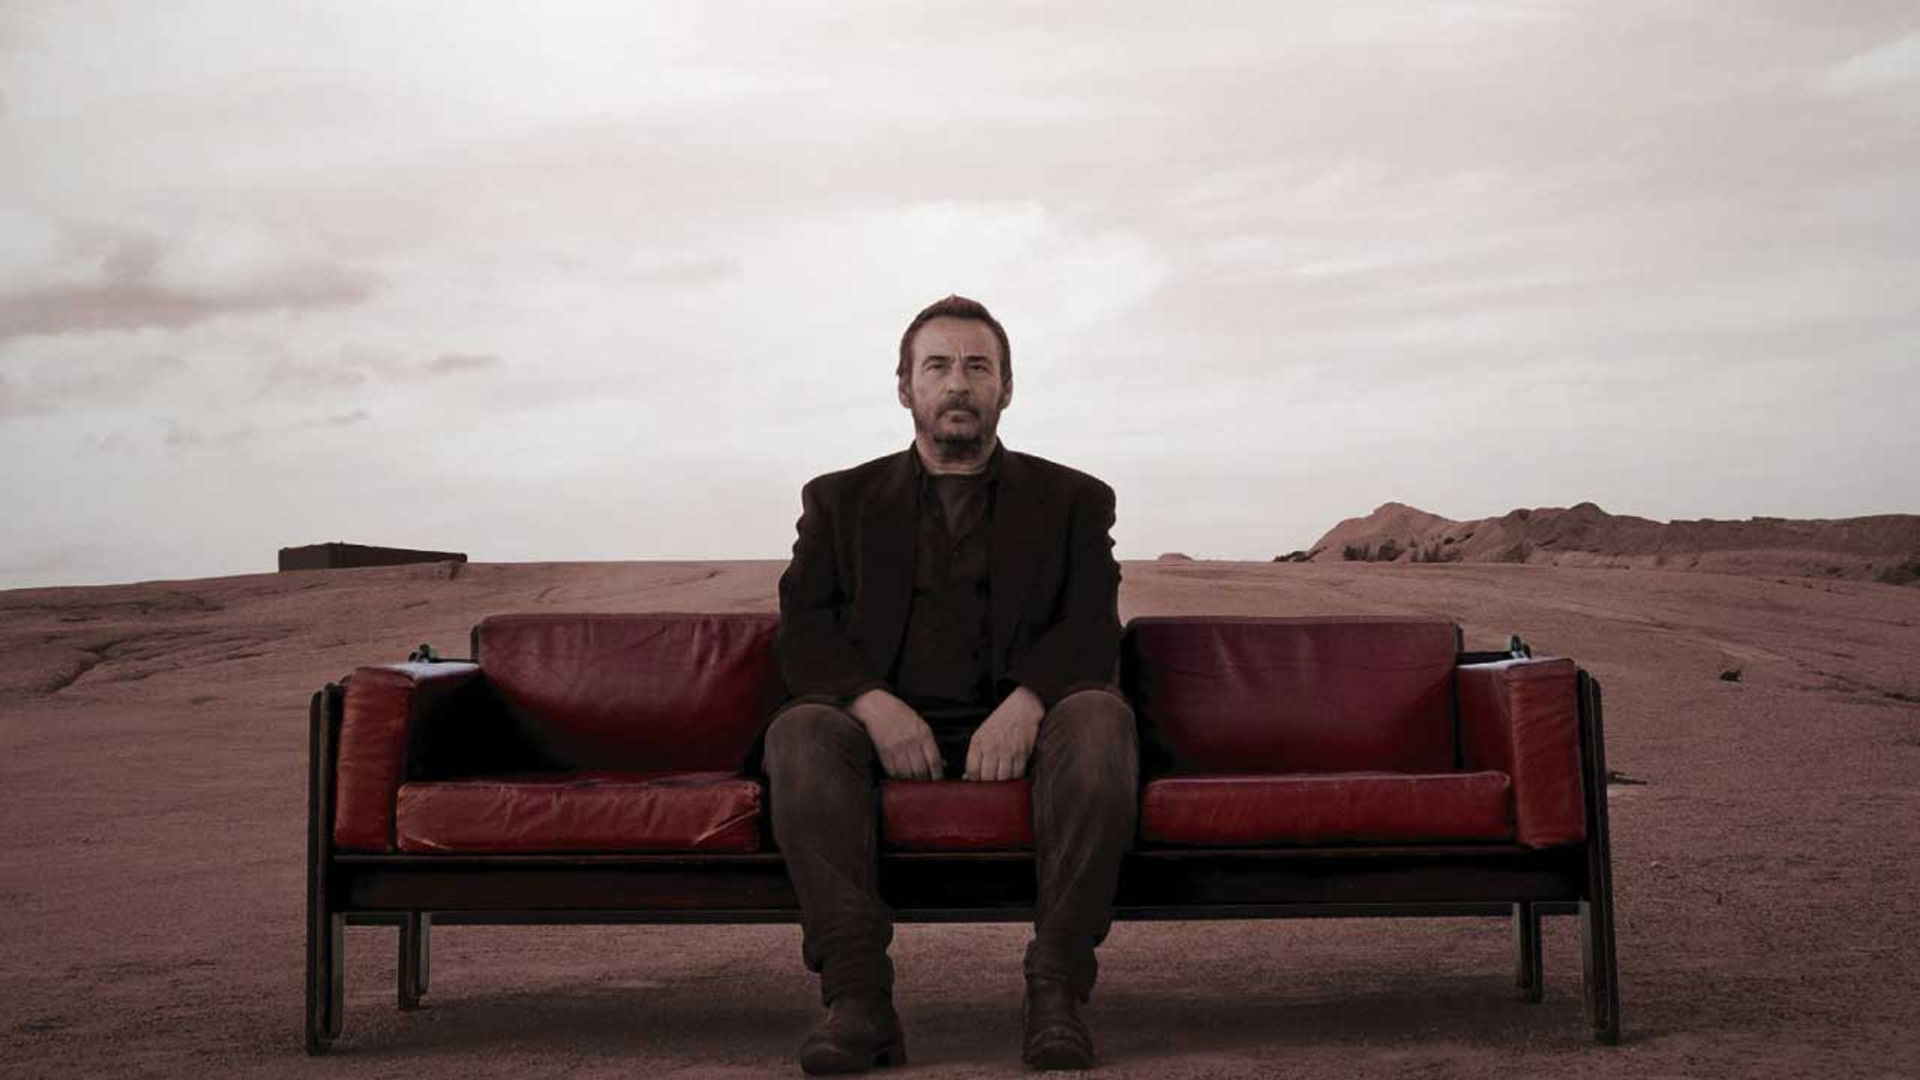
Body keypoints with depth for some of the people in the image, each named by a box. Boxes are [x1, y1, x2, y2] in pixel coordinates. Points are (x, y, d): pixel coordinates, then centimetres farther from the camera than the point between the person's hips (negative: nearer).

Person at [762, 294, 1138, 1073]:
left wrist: (1026, 702, -20)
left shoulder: (1070, 500, 18)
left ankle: (1056, 992, -33)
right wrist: (872, 702, -17)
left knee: (1101, 717, -32)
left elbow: (1091, 628, 2)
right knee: (798, 732, -31)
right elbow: (803, 630, 5)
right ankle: (857, 997, -35)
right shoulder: (841, 500, 19)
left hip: (1017, 727, 0)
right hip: (889, 728, 1)